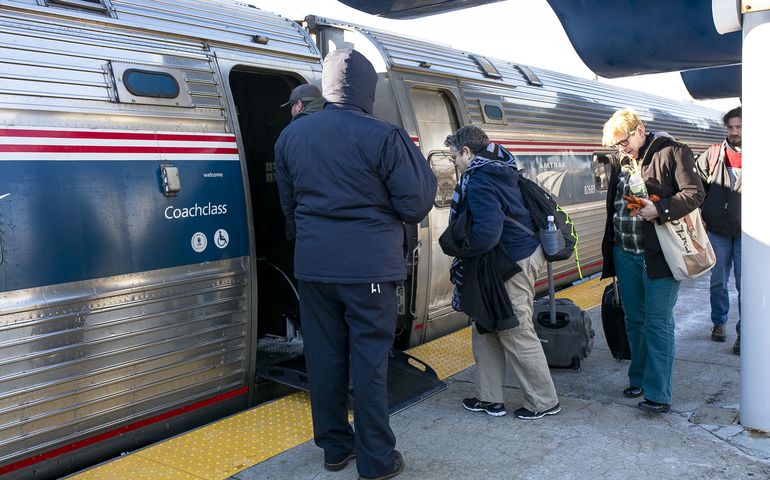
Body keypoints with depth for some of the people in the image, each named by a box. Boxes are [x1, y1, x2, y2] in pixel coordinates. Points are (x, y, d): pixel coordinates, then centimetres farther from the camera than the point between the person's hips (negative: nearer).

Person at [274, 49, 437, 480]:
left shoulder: (291, 136, 5)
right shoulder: (384, 137, -11)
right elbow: (415, 207, -7)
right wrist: (423, 167, 10)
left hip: (313, 265, 4)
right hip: (370, 267, -4)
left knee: (324, 356, 12)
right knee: (369, 360, 3)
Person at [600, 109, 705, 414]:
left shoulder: (672, 152, -7)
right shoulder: (619, 160, 11)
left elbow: (694, 194, -12)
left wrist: (660, 209, -26)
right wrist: (609, 250, 17)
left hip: (659, 254, -6)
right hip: (625, 254, 6)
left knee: (658, 323, -4)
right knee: (634, 320, 15)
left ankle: (658, 394, 1)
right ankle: (639, 379, 29)